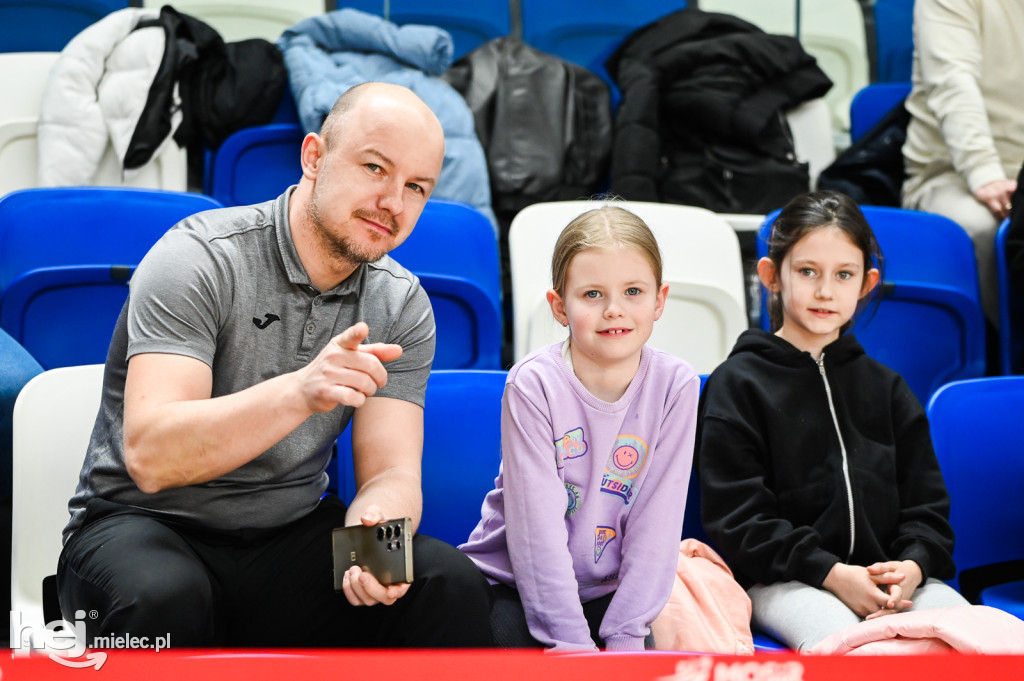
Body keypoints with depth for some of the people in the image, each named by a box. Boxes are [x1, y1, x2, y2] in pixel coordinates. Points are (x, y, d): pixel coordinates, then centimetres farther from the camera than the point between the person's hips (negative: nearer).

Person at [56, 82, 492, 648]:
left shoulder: (402, 308, 1)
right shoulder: (200, 257, -16)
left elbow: (390, 474, -5)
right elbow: (150, 456, -27)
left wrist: (375, 528, -30)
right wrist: (300, 392, -42)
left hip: (293, 533, 3)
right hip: (141, 523, -2)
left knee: (451, 584, -23)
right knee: (163, 598, -37)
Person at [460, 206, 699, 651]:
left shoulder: (675, 385, -7)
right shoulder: (534, 383, -15)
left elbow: (656, 523, -8)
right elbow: (537, 528, -18)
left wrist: (625, 636, -13)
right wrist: (572, 642, -21)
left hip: (609, 591, 2)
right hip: (514, 585, -2)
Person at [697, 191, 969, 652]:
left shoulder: (885, 387, 18)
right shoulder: (736, 384, 3)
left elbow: (926, 504, 15)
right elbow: (736, 518, -5)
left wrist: (913, 565, -8)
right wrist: (831, 573, -15)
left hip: (888, 574, 5)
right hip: (781, 580, -4)